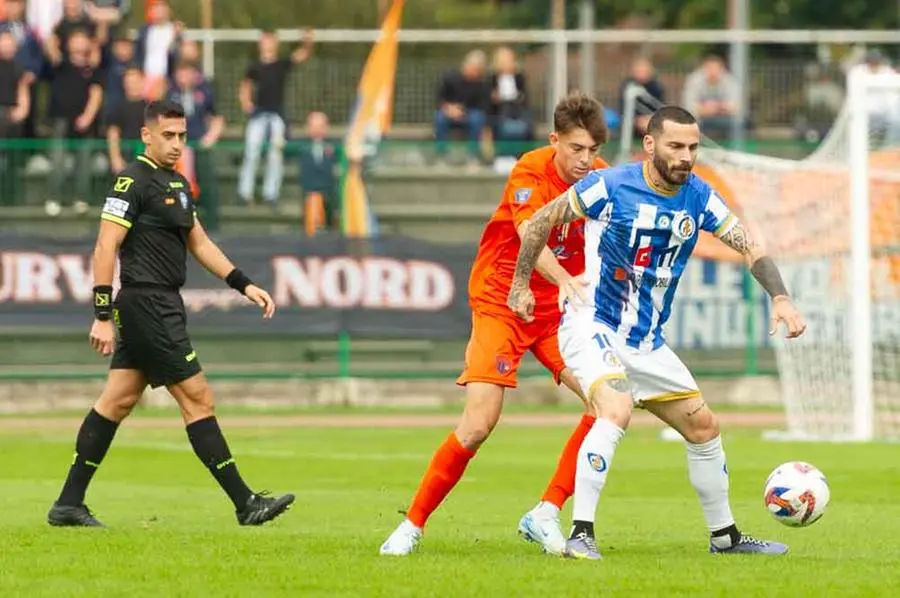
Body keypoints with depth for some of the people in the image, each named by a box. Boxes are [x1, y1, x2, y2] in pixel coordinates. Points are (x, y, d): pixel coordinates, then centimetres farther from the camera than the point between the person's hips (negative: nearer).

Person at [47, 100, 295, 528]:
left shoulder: (177, 183, 17)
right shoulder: (133, 181, -12)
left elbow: (198, 243, 24)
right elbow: (105, 246, -16)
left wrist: (244, 285, 17)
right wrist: (103, 316, -20)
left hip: (161, 308, 10)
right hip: (147, 305, -10)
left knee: (117, 401, 10)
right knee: (197, 398, -7)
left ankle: (69, 504, 13)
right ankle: (245, 504, -5)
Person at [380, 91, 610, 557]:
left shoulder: (599, 178, -2)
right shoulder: (531, 173, -19)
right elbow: (530, 236, -36)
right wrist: (565, 280, -55)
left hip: (559, 308, 5)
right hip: (501, 303, -5)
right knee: (478, 423, -16)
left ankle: (545, 514, -4)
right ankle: (413, 525, 1)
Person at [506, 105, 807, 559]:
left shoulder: (698, 198, -3)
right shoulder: (609, 186, -17)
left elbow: (750, 247, -1)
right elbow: (542, 220, -4)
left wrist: (780, 298, -17)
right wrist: (521, 284, 2)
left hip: (647, 343, 7)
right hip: (593, 328, -7)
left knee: (704, 427, 11)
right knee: (617, 411, -32)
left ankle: (724, 535, 29)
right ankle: (580, 534, -29)